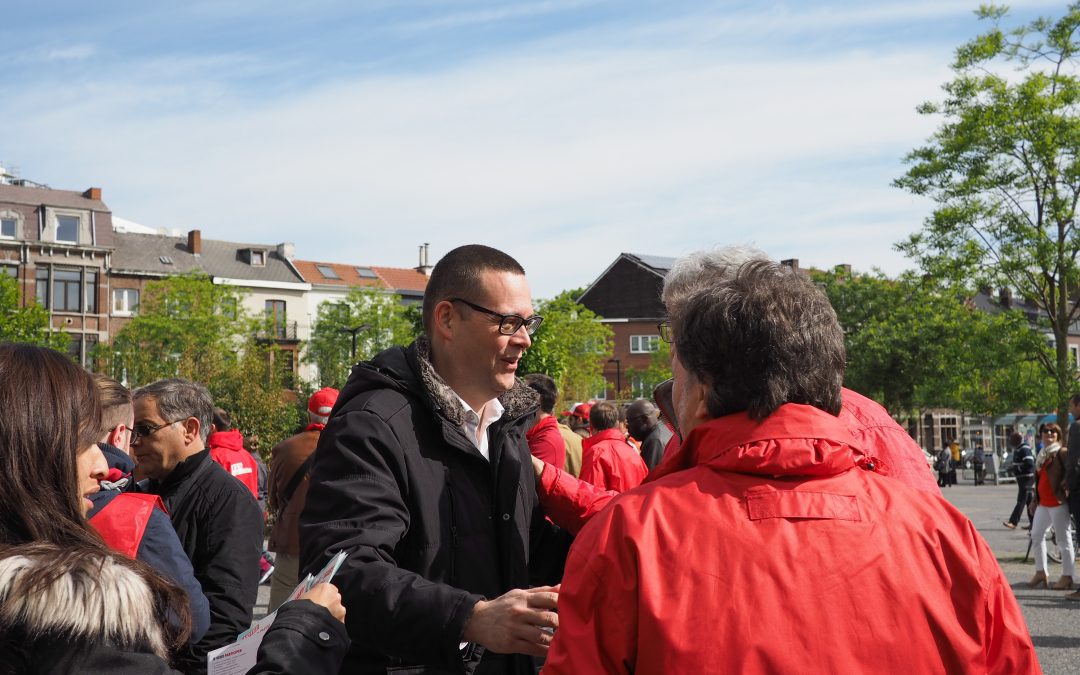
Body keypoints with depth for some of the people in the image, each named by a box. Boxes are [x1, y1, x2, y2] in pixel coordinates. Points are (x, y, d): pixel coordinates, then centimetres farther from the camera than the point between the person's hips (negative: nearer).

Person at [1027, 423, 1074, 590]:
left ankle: (1067, 576, 1)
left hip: (1058, 502, -9)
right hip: (1043, 503, 9)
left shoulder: (1062, 453, -8)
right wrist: (1035, 499, 22)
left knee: (1064, 539, -3)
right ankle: (1040, 572, 23)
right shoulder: (1041, 456, 17)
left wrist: (1064, 486, -24)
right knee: (1036, 535, 13)